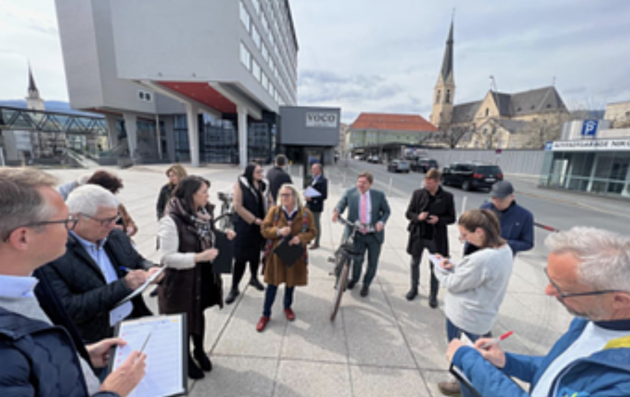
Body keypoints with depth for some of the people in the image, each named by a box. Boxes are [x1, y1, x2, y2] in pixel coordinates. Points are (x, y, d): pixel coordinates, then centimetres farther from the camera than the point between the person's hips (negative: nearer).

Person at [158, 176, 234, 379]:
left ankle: (199, 351, 49)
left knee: (199, 313, 24)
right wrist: (199, 257, -32)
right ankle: (186, 359, 43)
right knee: (184, 320, 17)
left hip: (204, 277, 6)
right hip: (182, 282, -6)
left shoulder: (202, 214, -3)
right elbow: (167, 257, -24)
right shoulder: (171, 220, -24)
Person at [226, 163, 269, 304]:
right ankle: (234, 288, 15)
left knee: (256, 254, 17)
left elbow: (267, 203, 12)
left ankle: (254, 278, 40)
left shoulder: (262, 185, 5)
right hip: (243, 226, -4)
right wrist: (254, 220, -14)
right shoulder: (240, 184, -8)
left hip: (259, 225, 4)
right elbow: (238, 206, -13)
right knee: (240, 257, 0)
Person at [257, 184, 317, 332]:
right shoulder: (274, 211, -7)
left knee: (291, 282, 18)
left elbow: (312, 232, -2)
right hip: (276, 253, 0)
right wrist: (278, 231, -24)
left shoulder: (306, 213, -8)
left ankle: (287, 307, 45)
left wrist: (300, 238, -22)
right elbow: (264, 229, -5)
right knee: (272, 285, 8)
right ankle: (266, 314, 28)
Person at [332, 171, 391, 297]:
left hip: (374, 235, 1)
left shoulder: (379, 195, -4)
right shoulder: (350, 193, -4)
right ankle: (354, 279, 42)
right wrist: (336, 211, -26)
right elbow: (341, 204, -2)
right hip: (357, 234, 0)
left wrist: (381, 222, -14)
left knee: (372, 262, 12)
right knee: (357, 259, 9)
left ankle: (366, 284, 38)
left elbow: (386, 211, 5)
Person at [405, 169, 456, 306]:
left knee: (436, 267, 11)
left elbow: (452, 218, 0)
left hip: (436, 238, -1)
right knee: (415, 263, 16)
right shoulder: (418, 194, -5)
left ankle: (433, 295, 31)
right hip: (418, 236, 2)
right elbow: (408, 213, 1)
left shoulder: (447, 197, -7)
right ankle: (414, 288, 38)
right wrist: (417, 217, -20)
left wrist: (439, 220, -19)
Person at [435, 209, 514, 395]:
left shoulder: (482, 259, -35)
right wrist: (453, 267, -6)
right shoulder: (505, 249, -5)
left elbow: (454, 284, -20)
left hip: (464, 317, -8)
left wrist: (441, 270, -4)